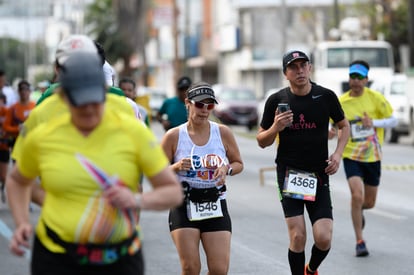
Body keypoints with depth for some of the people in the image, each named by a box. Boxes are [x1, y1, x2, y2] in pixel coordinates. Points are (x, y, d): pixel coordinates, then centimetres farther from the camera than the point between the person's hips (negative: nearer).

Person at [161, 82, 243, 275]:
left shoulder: (223, 133, 3)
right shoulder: (174, 136, -2)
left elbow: (238, 163, 14)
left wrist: (226, 169, -8)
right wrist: (176, 167, -16)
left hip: (216, 206, 2)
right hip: (183, 207, -2)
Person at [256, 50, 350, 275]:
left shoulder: (326, 96, 1)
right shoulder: (276, 100, -1)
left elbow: (343, 125, 18)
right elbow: (262, 141, 6)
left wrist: (338, 154, 2)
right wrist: (275, 127, -15)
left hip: (319, 175, 1)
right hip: (289, 173, -1)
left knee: (324, 238, -6)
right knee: (297, 236, -12)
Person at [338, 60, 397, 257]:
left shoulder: (376, 98, -6)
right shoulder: (340, 102, -5)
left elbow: (393, 121, -1)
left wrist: (374, 122, -19)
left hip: (373, 157, 2)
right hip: (351, 157, -1)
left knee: (369, 202, 11)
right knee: (357, 195, -20)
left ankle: (358, 211, 50)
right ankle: (359, 241, -7)